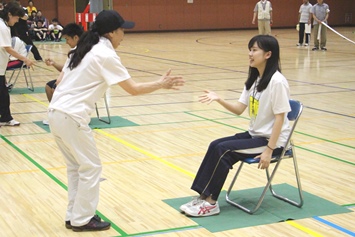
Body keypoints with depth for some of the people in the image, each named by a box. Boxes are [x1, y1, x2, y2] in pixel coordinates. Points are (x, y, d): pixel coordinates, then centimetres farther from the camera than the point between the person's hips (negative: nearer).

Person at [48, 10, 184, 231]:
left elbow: (60, 80, 15)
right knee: (91, 167, 4)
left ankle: (74, 215, 24)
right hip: (72, 117, -9)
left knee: (76, 167, 18)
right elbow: (134, 89, -9)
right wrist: (161, 84, 2)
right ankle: (82, 220, 11)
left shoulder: (83, 49, 15)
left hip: (56, 113, 9)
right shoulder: (106, 55, -10)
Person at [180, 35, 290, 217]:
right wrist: (219, 100, -11)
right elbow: (239, 109, 6)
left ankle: (210, 202, -10)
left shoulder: (277, 81, -19)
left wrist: (269, 149, -21)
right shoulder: (254, 78, 7)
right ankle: (203, 196, -8)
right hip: (254, 134, 8)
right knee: (215, 146, -9)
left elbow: (280, 118, -19)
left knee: (223, 150, -19)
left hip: (272, 139, -8)